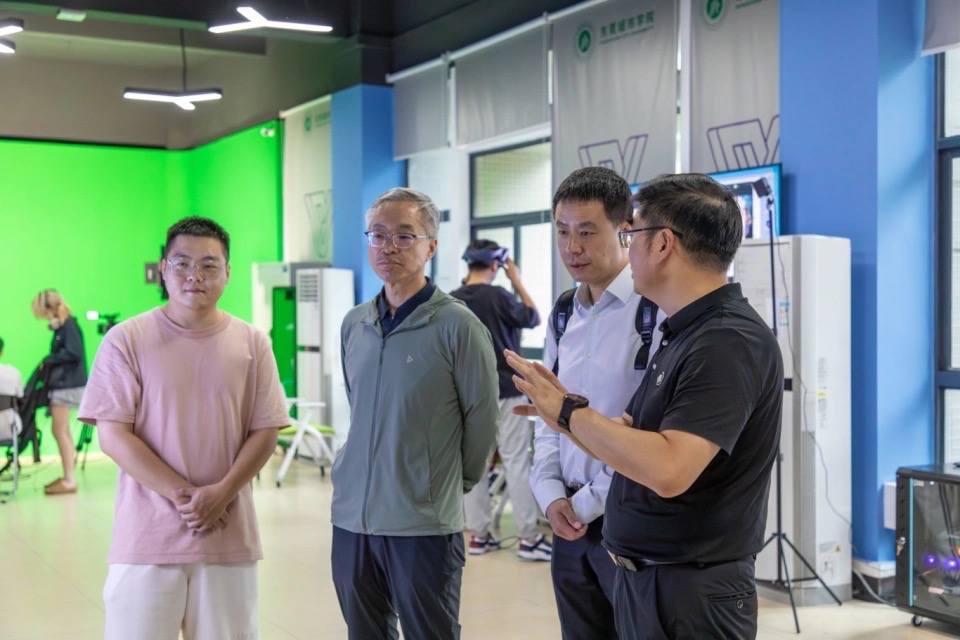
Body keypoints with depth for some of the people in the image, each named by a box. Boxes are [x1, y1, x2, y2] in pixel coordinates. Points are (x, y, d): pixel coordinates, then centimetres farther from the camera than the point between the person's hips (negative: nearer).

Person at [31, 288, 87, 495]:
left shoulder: (68, 325, -13)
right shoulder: (62, 326, 13)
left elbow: (74, 352, -23)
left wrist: (48, 361, -12)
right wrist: (49, 363, -2)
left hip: (67, 385, -10)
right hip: (62, 384, 10)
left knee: (60, 431, -7)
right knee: (63, 431, 15)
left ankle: (69, 481, -3)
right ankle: (68, 476, 24)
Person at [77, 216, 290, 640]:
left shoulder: (252, 343, 4)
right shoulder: (126, 340, -3)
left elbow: (265, 432, 3)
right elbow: (113, 435, -6)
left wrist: (220, 495, -11)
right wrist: (183, 495, -13)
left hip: (228, 536, 2)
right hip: (148, 537, -2)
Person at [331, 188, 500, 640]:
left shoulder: (457, 325, -10)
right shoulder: (353, 324, 7)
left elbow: (481, 419, -4)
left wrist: (452, 483, 5)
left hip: (425, 524, -5)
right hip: (351, 517, 5)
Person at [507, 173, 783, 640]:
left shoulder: (731, 343, -22)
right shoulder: (684, 333, 9)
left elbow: (667, 469, -31)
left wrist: (571, 412, -20)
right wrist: (569, 416, -1)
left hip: (692, 592, -9)